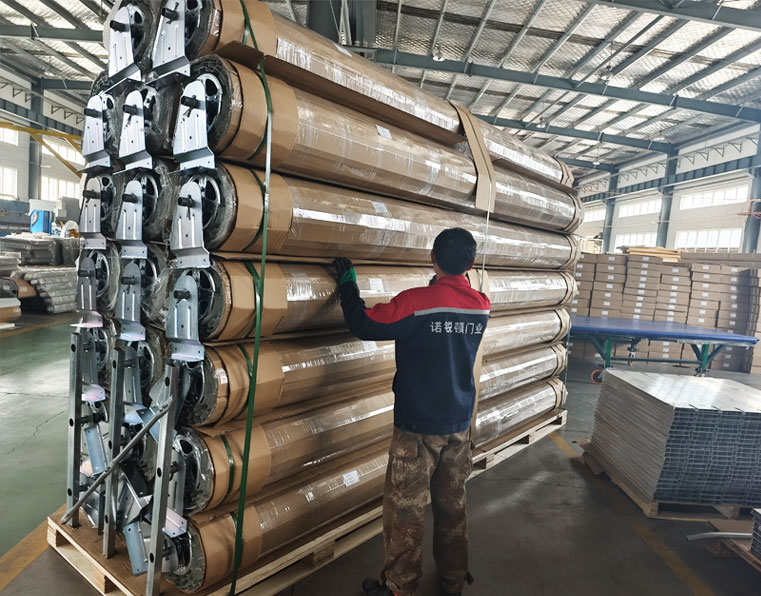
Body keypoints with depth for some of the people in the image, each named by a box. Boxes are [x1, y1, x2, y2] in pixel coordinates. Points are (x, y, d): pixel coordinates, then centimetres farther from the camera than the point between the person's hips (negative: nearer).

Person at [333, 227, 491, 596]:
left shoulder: (416, 302, -19)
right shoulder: (481, 306, -1)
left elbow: (363, 326, -14)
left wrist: (347, 284, -2)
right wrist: (439, 287, 25)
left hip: (418, 427, -6)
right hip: (459, 425, 6)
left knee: (404, 509, 10)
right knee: (452, 505, 20)